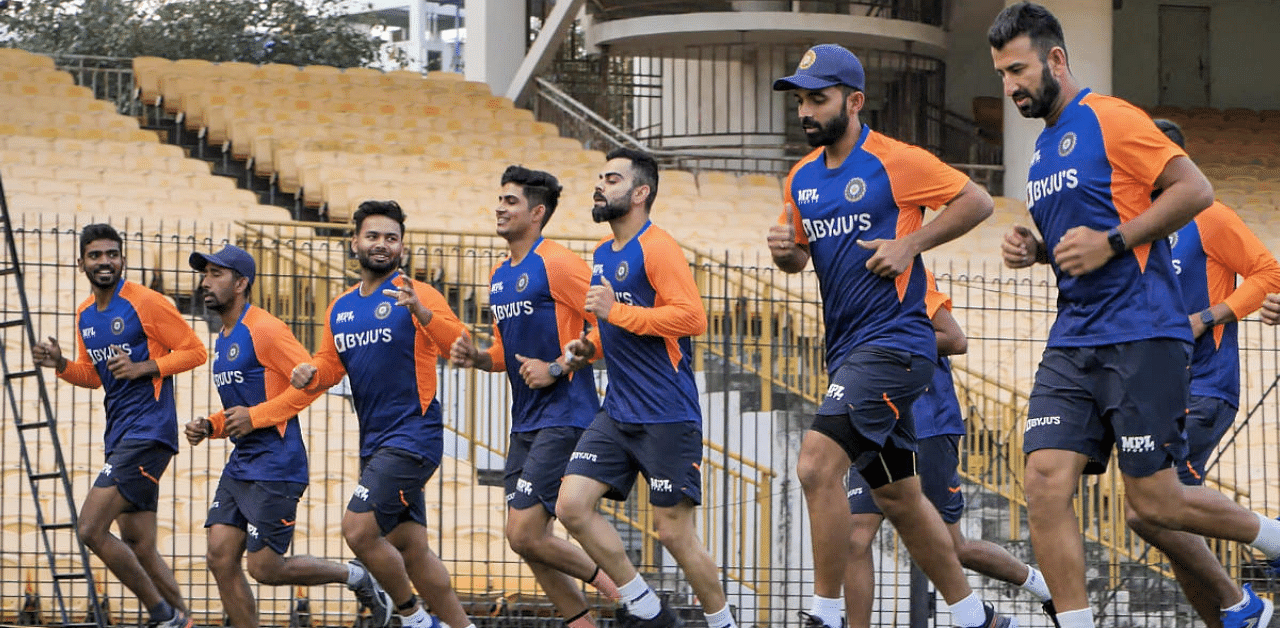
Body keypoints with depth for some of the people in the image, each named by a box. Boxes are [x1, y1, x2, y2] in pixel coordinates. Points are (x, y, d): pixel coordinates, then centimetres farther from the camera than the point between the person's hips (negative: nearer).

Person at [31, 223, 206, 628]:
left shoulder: (146, 303, -9)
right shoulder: (85, 314, 14)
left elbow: (195, 351, -7)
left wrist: (144, 368, -18)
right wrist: (60, 365, 5)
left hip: (149, 430, -9)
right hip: (119, 437, 9)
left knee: (91, 529, -16)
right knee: (139, 548, 8)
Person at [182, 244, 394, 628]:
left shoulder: (264, 329, -12)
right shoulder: (222, 341, 17)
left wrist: (256, 417, -18)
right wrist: (208, 427, 7)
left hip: (275, 467, -9)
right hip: (239, 466, 9)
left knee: (264, 568, -7)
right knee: (220, 557, -1)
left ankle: (355, 577, 13)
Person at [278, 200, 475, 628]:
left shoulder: (416, 296, -8)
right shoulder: (340, 309, 13)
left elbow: (459, 346, -21)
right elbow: (330, 366, 20)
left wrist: (422, 313, -39)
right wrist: (310, 375, -3)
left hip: (413, 436, -8)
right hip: (375, 443, 8)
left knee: (358, 530, -16)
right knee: (410, 548, 10)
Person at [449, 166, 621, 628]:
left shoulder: (557, 263, -11)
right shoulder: (499, 277, 16)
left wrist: (556, 368, -17)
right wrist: (476, 358, 6)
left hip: (564, 418, -9)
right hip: (525, 424, 9)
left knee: (524, 534, -14)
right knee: (527, 540, 6)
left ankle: (615, 585, 3)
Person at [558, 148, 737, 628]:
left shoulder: (656, 247, -11)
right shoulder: (603, 254, 16)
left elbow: (692, 317, -23)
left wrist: (617, 312, -20)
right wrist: (590, 346, 11)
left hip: (668, 416, -8)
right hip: (618, 412, 8)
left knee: (673, 531, -4)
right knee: (572, 506, -5)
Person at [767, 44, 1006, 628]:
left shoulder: (895, 161, -9)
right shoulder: (802, 179, 12)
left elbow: (977, 201, -5)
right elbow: (797, 257, 23)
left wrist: (912, 243, -13)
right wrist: (783, 249, 0)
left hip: (894, 341, -9)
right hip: (848, 352, 9)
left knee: (817, 463, -22)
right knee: (897, 497, 13)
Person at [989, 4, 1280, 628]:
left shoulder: (1108, 119, -8)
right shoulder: (1044, 148, 19)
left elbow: (1195, 188, -13)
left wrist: (1111, 242, -17)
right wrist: (1033, 249, 11)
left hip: (1140, 336, -8)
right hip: (1072, 343, 8)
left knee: (1153, 503, -5)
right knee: (1045, 481, -9)